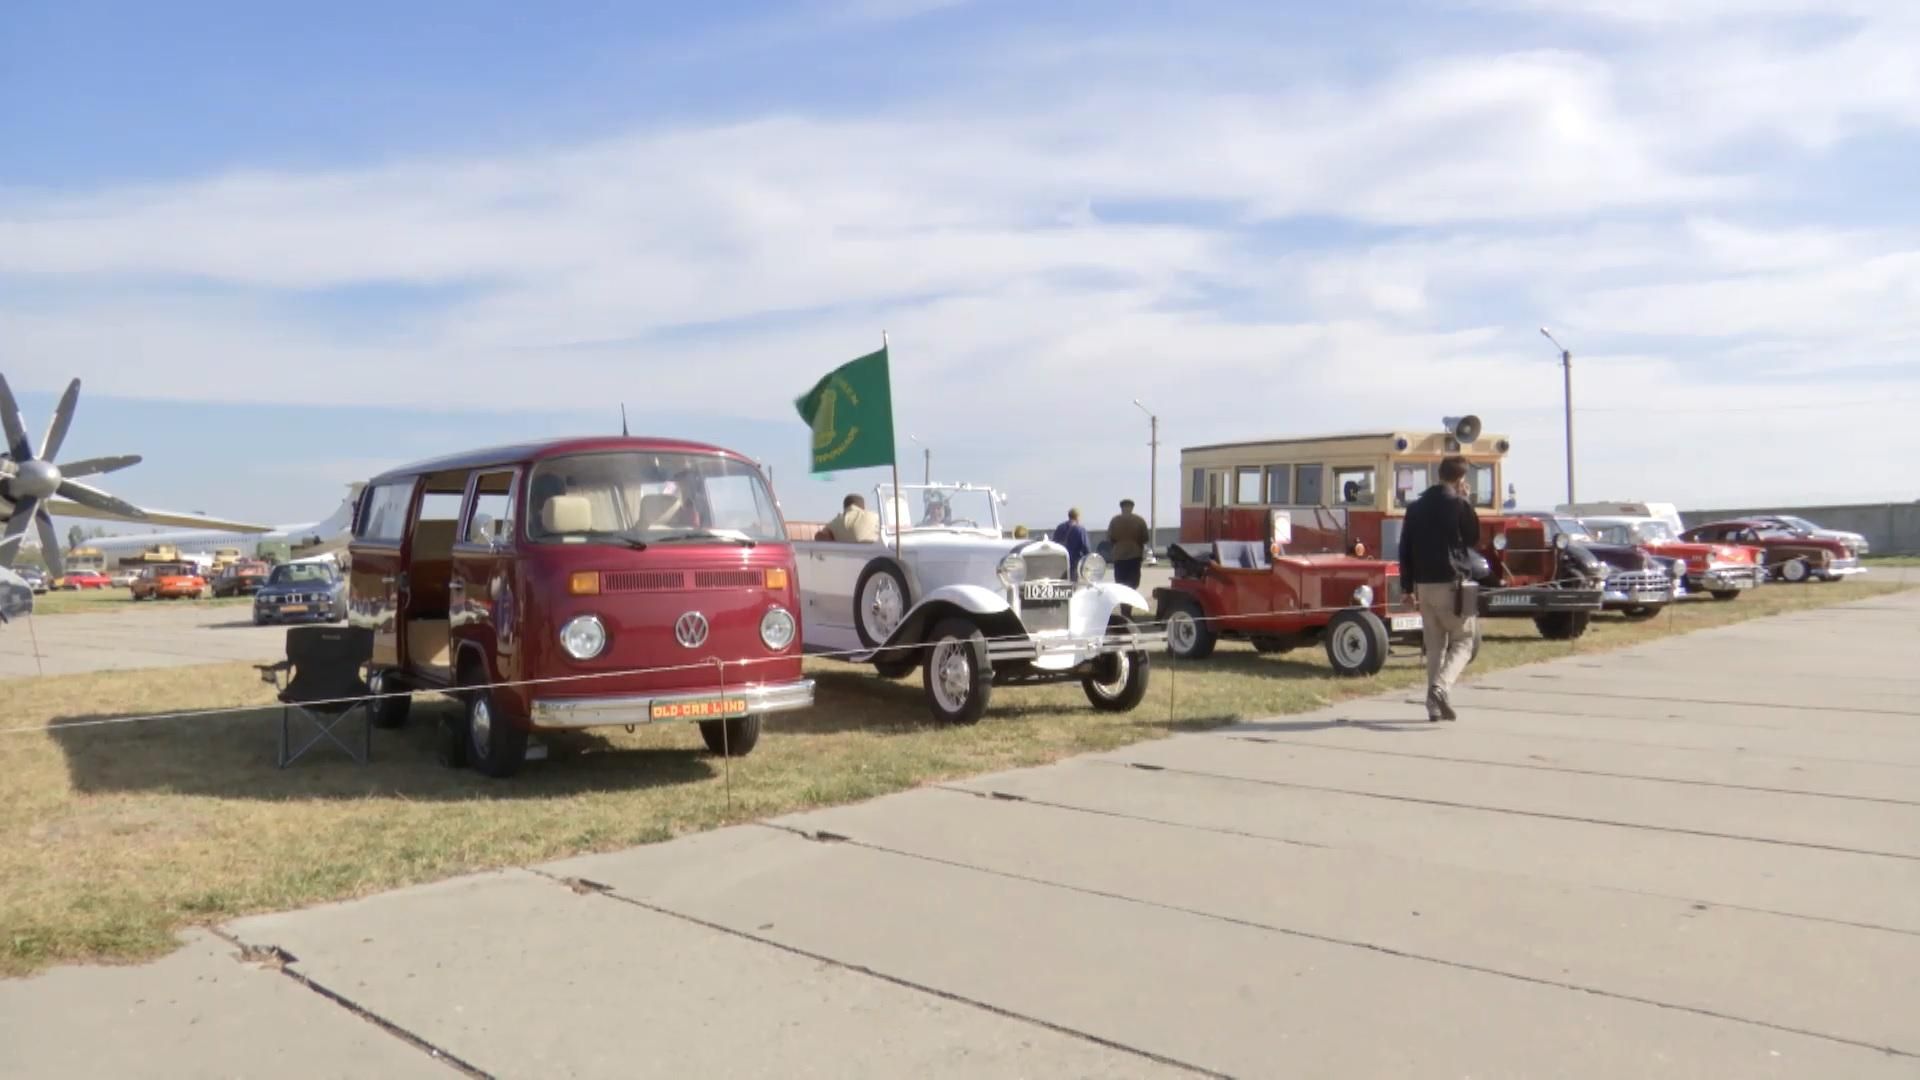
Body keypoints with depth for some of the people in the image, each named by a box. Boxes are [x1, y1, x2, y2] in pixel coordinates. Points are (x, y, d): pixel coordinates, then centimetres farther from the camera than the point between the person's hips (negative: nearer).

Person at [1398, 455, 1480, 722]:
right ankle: (1441, 686, -18)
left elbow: (1405, 548, 10)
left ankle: (1436, 705, 9)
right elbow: (1474, 539, 8)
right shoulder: (1460, 504, -6)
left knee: (1435, 644, 11)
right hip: (1451, 582, -5)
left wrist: (1407, 585, 14)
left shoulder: (1416, 506, 10)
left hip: (1424, 584, 5)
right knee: (1463, 640, 5)